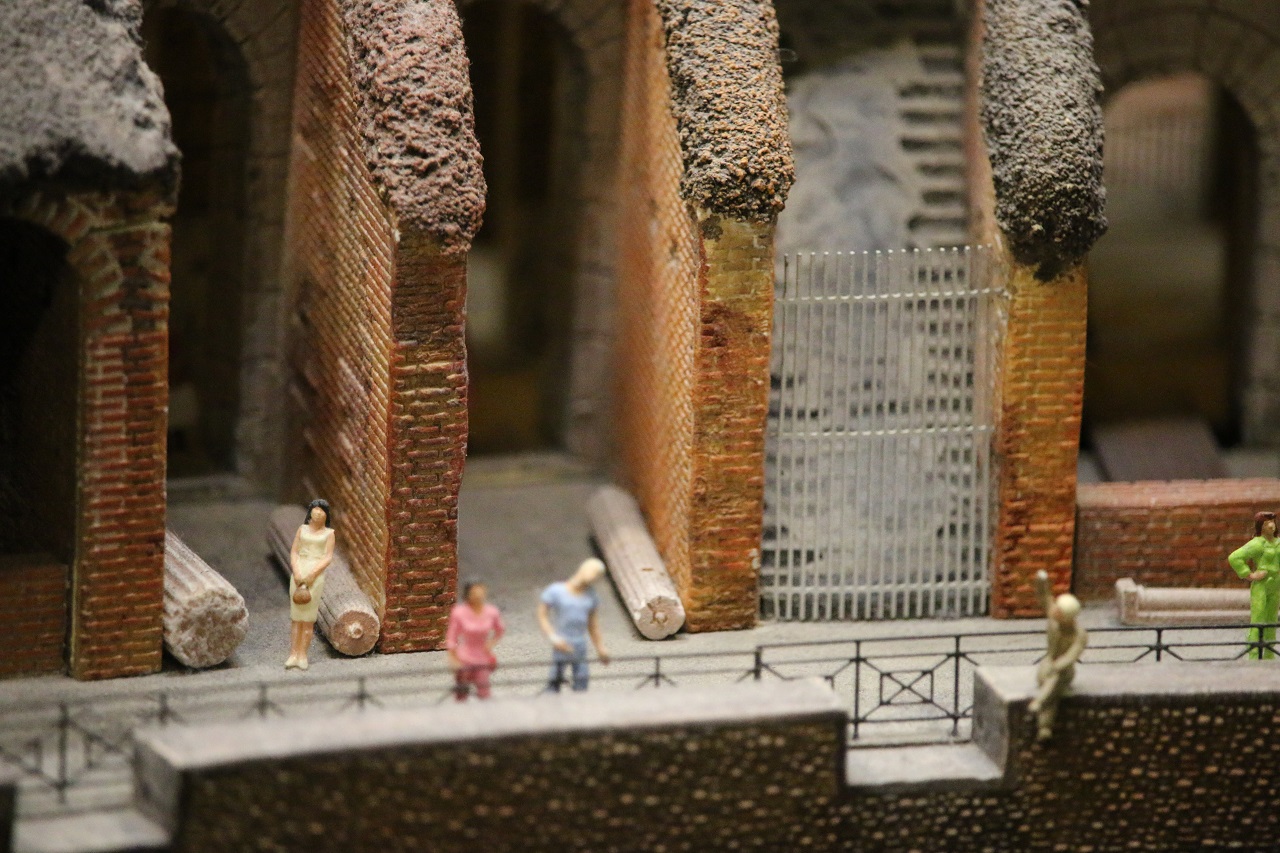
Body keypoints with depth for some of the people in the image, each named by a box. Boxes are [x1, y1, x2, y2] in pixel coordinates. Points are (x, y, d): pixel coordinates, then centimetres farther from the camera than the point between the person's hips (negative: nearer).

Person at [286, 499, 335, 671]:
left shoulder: (329, 533, 9)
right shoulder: (302, 529, 14)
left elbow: (328, 557, 1)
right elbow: (294, 552, 9)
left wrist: (312, 573, -12)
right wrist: (296, 572, -8)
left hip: (315, 574, -2)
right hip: (298, 573, 2)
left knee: (308, 617, -4)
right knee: (297, 616, 0)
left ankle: (302, 654, -2)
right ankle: (294, 654, 0)